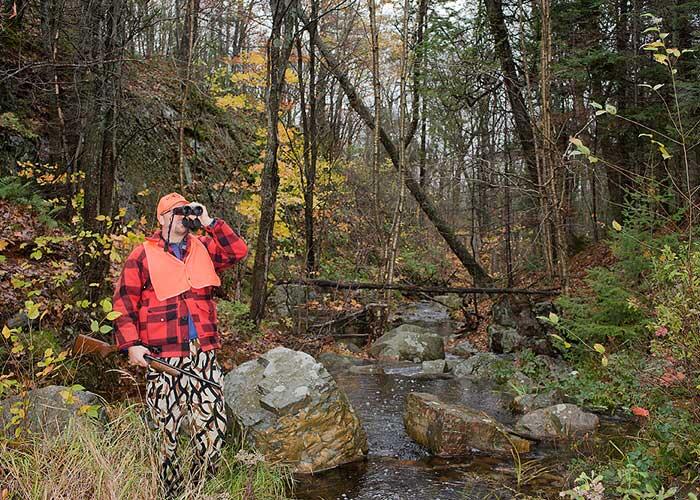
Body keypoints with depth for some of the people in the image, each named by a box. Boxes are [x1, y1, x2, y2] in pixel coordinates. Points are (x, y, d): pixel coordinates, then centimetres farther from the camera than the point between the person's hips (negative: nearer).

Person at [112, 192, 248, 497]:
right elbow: (124, 302, 2)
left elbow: (238, 251, 4)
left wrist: (209, 223, 1)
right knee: (166, 431, 1)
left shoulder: (203, 249, 16)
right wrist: (131, 344, -8)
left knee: (213, 427, 1)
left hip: (204, 355, 3)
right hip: (162, 357, -3)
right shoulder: (143, 255, 4)